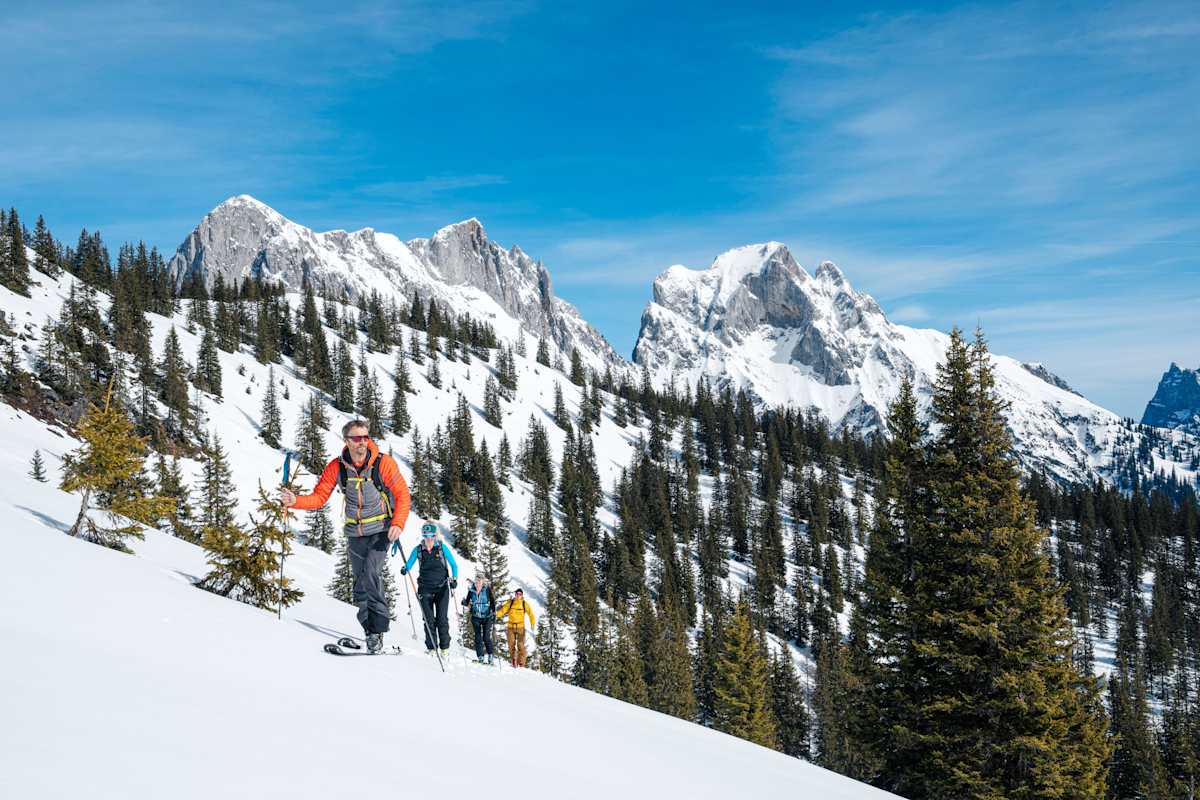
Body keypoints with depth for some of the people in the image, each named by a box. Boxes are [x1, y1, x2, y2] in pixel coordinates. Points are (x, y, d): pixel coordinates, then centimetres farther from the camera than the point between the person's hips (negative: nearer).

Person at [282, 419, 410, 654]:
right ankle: (372, 633, 20)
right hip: (355, 534, 4)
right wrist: (295, 501, -22)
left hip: (380, 531, -4)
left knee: (371, 573, -23)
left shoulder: (383, 463, -14)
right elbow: (319, 497, -4)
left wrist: (398, 523, -22)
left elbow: (402, 494, -9)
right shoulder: (337, 467, -6)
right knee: (361, 584, 8)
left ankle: (378, 628, -15)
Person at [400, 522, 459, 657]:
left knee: (442, 618, -5)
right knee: (429, 620, -1)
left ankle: (445, 647, 3)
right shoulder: (418, 549, 3)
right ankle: (431, 647, 6)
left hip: (442, 588, -2)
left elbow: (454, 565, 5)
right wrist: (404, 569, -16)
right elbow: (409, 564, 6)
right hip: (425, 589, 2)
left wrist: (454, 579, -9)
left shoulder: (442, 547, -1)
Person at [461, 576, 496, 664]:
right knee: (478, 638, -2)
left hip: (487, 617, -2)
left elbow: (492, 602, -3)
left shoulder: (487, 589, -6)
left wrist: (494, 614, -9)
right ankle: (480, 657, 2)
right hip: (476, 618, 2)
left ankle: (491, 656, 4)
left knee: (486, 637, -8)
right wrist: (464, 602, -17)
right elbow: (467, 603, 7)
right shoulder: (471, 590, 0)